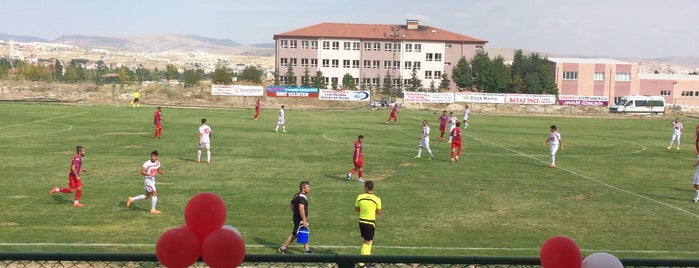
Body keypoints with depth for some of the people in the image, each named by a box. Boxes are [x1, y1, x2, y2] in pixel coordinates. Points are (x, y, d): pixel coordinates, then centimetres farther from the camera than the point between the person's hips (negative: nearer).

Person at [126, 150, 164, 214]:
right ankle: (153, 210, 3)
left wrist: (162, 173, -2)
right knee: (155, 193, -8)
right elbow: (142, 172, -22)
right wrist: (150, 174, -35)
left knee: (147, 196, 16)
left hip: (152, 180, 8)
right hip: (148, 180, -8)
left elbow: (158, 170, 20)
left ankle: (131, 199, 26)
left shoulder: (158, 162, 4)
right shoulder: (147, 163, -18)